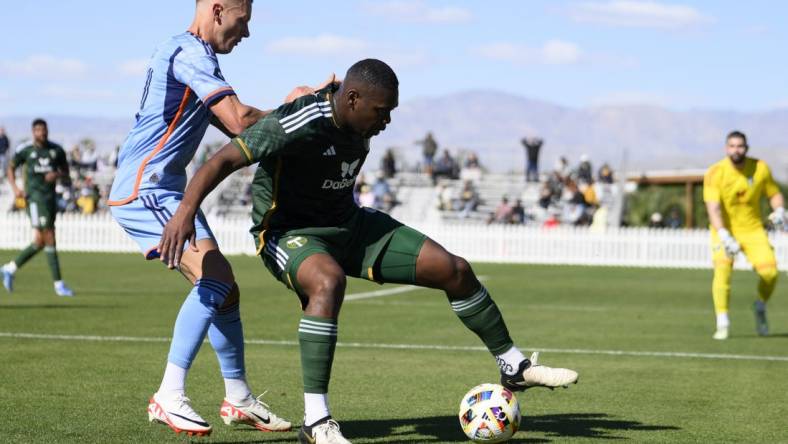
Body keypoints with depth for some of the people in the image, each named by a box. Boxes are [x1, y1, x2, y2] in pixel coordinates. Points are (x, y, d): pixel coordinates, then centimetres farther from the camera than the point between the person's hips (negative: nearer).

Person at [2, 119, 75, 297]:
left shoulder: (56, 150, 8)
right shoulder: (25, 150, 0)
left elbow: (66, 174, 14)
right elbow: (10, 168, 12)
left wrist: (57, 175, -9)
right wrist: (15, 187, -3)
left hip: (51, 198, 5)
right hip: (35, 198, -5)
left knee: (40, 241, 7)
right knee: (49, 239, -12)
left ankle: (11, 268, 26)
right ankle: (59, 284, -10)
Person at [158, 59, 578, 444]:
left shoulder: (358, 125, -5)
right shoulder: (302, 124, -29)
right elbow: (224, 160, -33)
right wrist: (185, 211, -45)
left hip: (350, 226, 8)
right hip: (289, 234, -8)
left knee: (454, 270, 2)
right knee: (329, 282, -43)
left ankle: (514, 366, 23)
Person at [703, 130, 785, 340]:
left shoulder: (760, 169, -6)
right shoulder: (715, 173, -16)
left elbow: (774, 193, 9)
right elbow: (713, 208, -25)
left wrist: (779, 210, -14)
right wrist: (724, 236, -39)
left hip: (752, 228, 2)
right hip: (725, 230, -2)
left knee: (769, 271, -12)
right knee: (722, 270, -24)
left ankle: (760, 307, 20)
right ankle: (722, 323, -16)